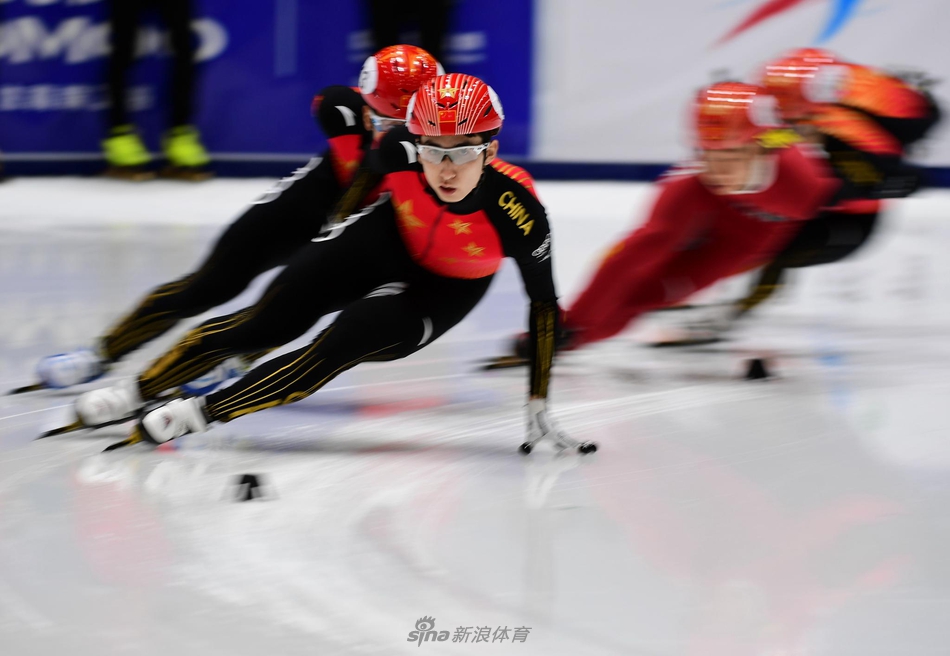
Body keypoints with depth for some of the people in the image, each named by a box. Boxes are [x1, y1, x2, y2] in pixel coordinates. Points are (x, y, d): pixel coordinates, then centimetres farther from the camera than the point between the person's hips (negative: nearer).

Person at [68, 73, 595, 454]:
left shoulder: (516, 208, -37)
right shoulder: (399, 151, -31)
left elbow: (544, 302, -23)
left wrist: (538, 405, -20)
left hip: (447, 288, -2)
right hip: (389, 239, 2)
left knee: (345, 343, -24)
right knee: (270, 320, -9)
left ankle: (202, 413, -15)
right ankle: (139, 391, 4)